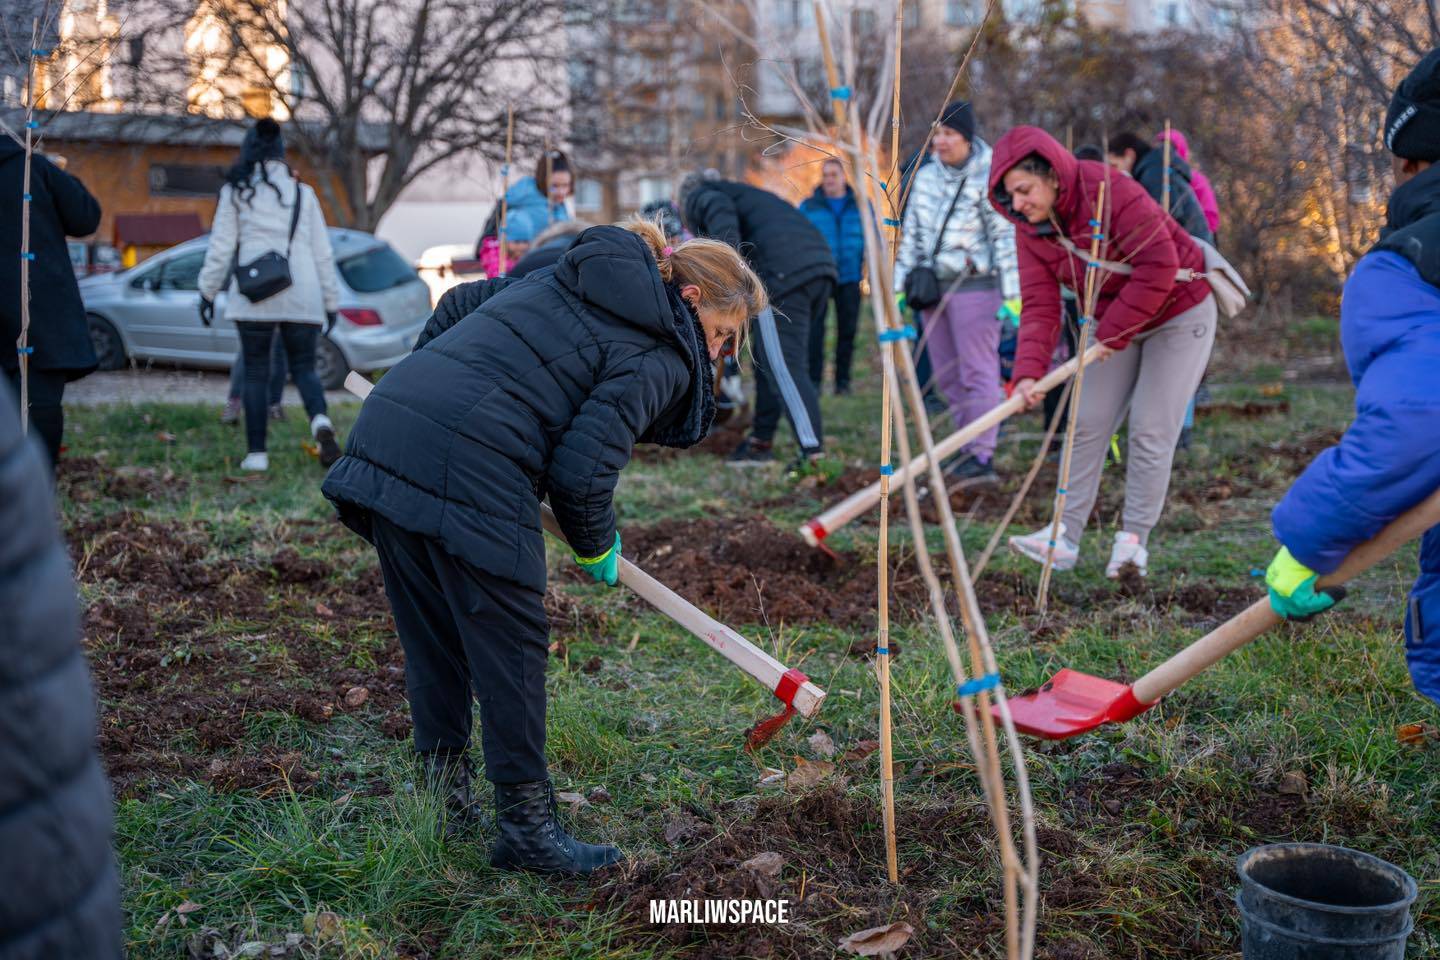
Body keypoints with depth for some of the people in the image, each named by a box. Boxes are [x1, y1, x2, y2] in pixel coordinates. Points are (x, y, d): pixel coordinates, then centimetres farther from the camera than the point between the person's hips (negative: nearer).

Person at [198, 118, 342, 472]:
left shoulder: (236, 191, 5)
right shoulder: (302, 192, 11)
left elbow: (220, 247, 2)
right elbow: (323, 253, 11)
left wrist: (207, 292, 10)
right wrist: (331, 302, 15)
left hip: (254, 296, -2)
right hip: (302, 297, 2)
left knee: (255, 372, 6)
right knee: (304, 367, 8)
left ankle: (256, 453, 3)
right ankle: (321, 422, -21)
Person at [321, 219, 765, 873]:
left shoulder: (566, 279, 23)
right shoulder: (660, 357, -1)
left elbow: (458, 304, 31)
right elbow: (583, 470, -10)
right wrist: (596, 547, 9)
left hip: (385, 426, 9)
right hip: (470, 472, -9)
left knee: (432, 642, 18)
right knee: (509, 648, 3)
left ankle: (443, 794, 30)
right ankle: (525, 826, 12)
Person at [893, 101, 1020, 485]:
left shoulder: (987, 180, -8)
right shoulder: (925, 177, 11)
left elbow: (1006, 238, -9)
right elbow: (910, 234, 16)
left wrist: (1012, 294, -14)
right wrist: (900, 285, 13)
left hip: (974, 285, -7)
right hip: (933, 284, 7)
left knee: (977, 371, -6)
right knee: (947, 374, 9)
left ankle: (982, 456, -4)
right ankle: (969, 444, 19)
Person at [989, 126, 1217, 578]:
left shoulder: (1111, 192, -29)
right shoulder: (1030, 229, -9)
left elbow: (1159, 265, -31)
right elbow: (1040, 306, -16)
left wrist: (1111, 334, -27)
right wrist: (1028, 372, -31)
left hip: (1179, 313, -6)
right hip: (1112, 318, 6)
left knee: (1151, 430, -7)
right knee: (1088, 423, 1)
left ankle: (1133, 539, 3)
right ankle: (1065, 537, 4)